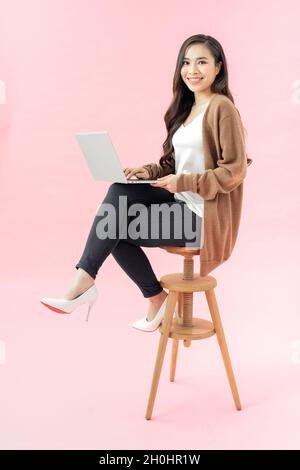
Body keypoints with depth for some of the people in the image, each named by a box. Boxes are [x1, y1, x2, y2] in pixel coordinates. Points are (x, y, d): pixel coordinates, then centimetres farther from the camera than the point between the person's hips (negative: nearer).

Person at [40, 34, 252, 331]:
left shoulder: (222, 107, -12)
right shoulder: (187, 107, 14)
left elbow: (235, 171, -16)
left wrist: (183, 182, -22)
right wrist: (150, 171, -1)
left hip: (203, 216, -8)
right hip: (182, 200, 8)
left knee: (116, 228, -12)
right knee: (120, 191, -13)